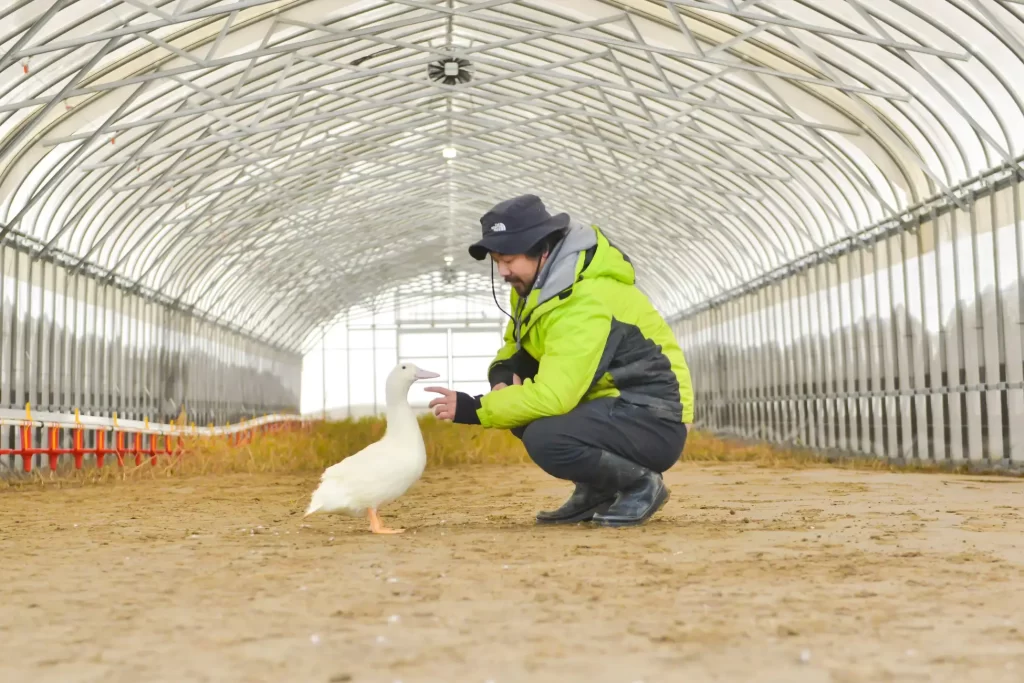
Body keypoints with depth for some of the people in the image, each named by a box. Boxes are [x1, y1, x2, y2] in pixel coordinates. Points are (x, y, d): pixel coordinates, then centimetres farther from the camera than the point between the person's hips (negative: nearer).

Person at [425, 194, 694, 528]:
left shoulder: (585, 303, -26)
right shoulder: (536, 285, 4)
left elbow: (553, 396, -32)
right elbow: (514, 346, 16)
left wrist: (473, 409, -25)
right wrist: (503, 374, -8)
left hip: (655, 423, -10)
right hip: (613, 401, 10)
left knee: (545, 439, -30)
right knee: (516, 394, 1)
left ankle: (640, 484, -4)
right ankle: (596, 490, 9)